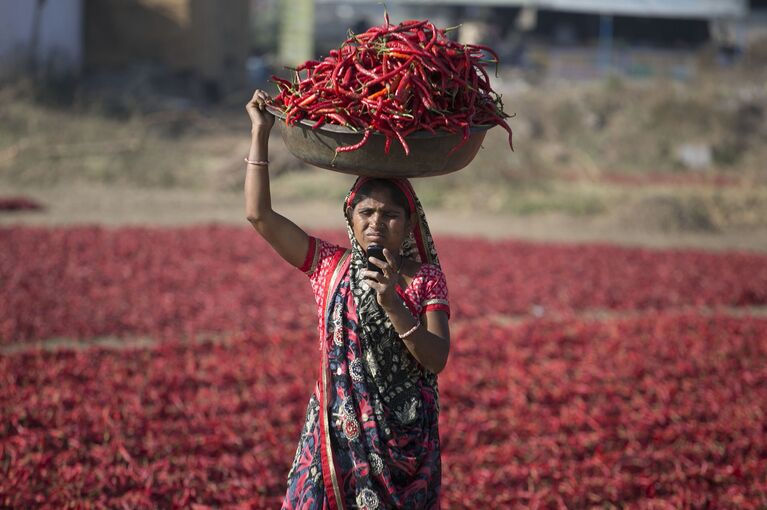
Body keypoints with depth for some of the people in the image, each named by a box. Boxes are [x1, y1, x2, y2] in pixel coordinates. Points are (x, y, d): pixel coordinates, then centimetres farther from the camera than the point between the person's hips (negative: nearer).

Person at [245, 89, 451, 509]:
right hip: (338, 432, 1)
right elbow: (259, 214, 0)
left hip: (405, 440, -1)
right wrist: (261, 133, -1)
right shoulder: (330, 266, 3)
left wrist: (393, 304, -23)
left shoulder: (426, 280, -1)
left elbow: (437, 360, -11)